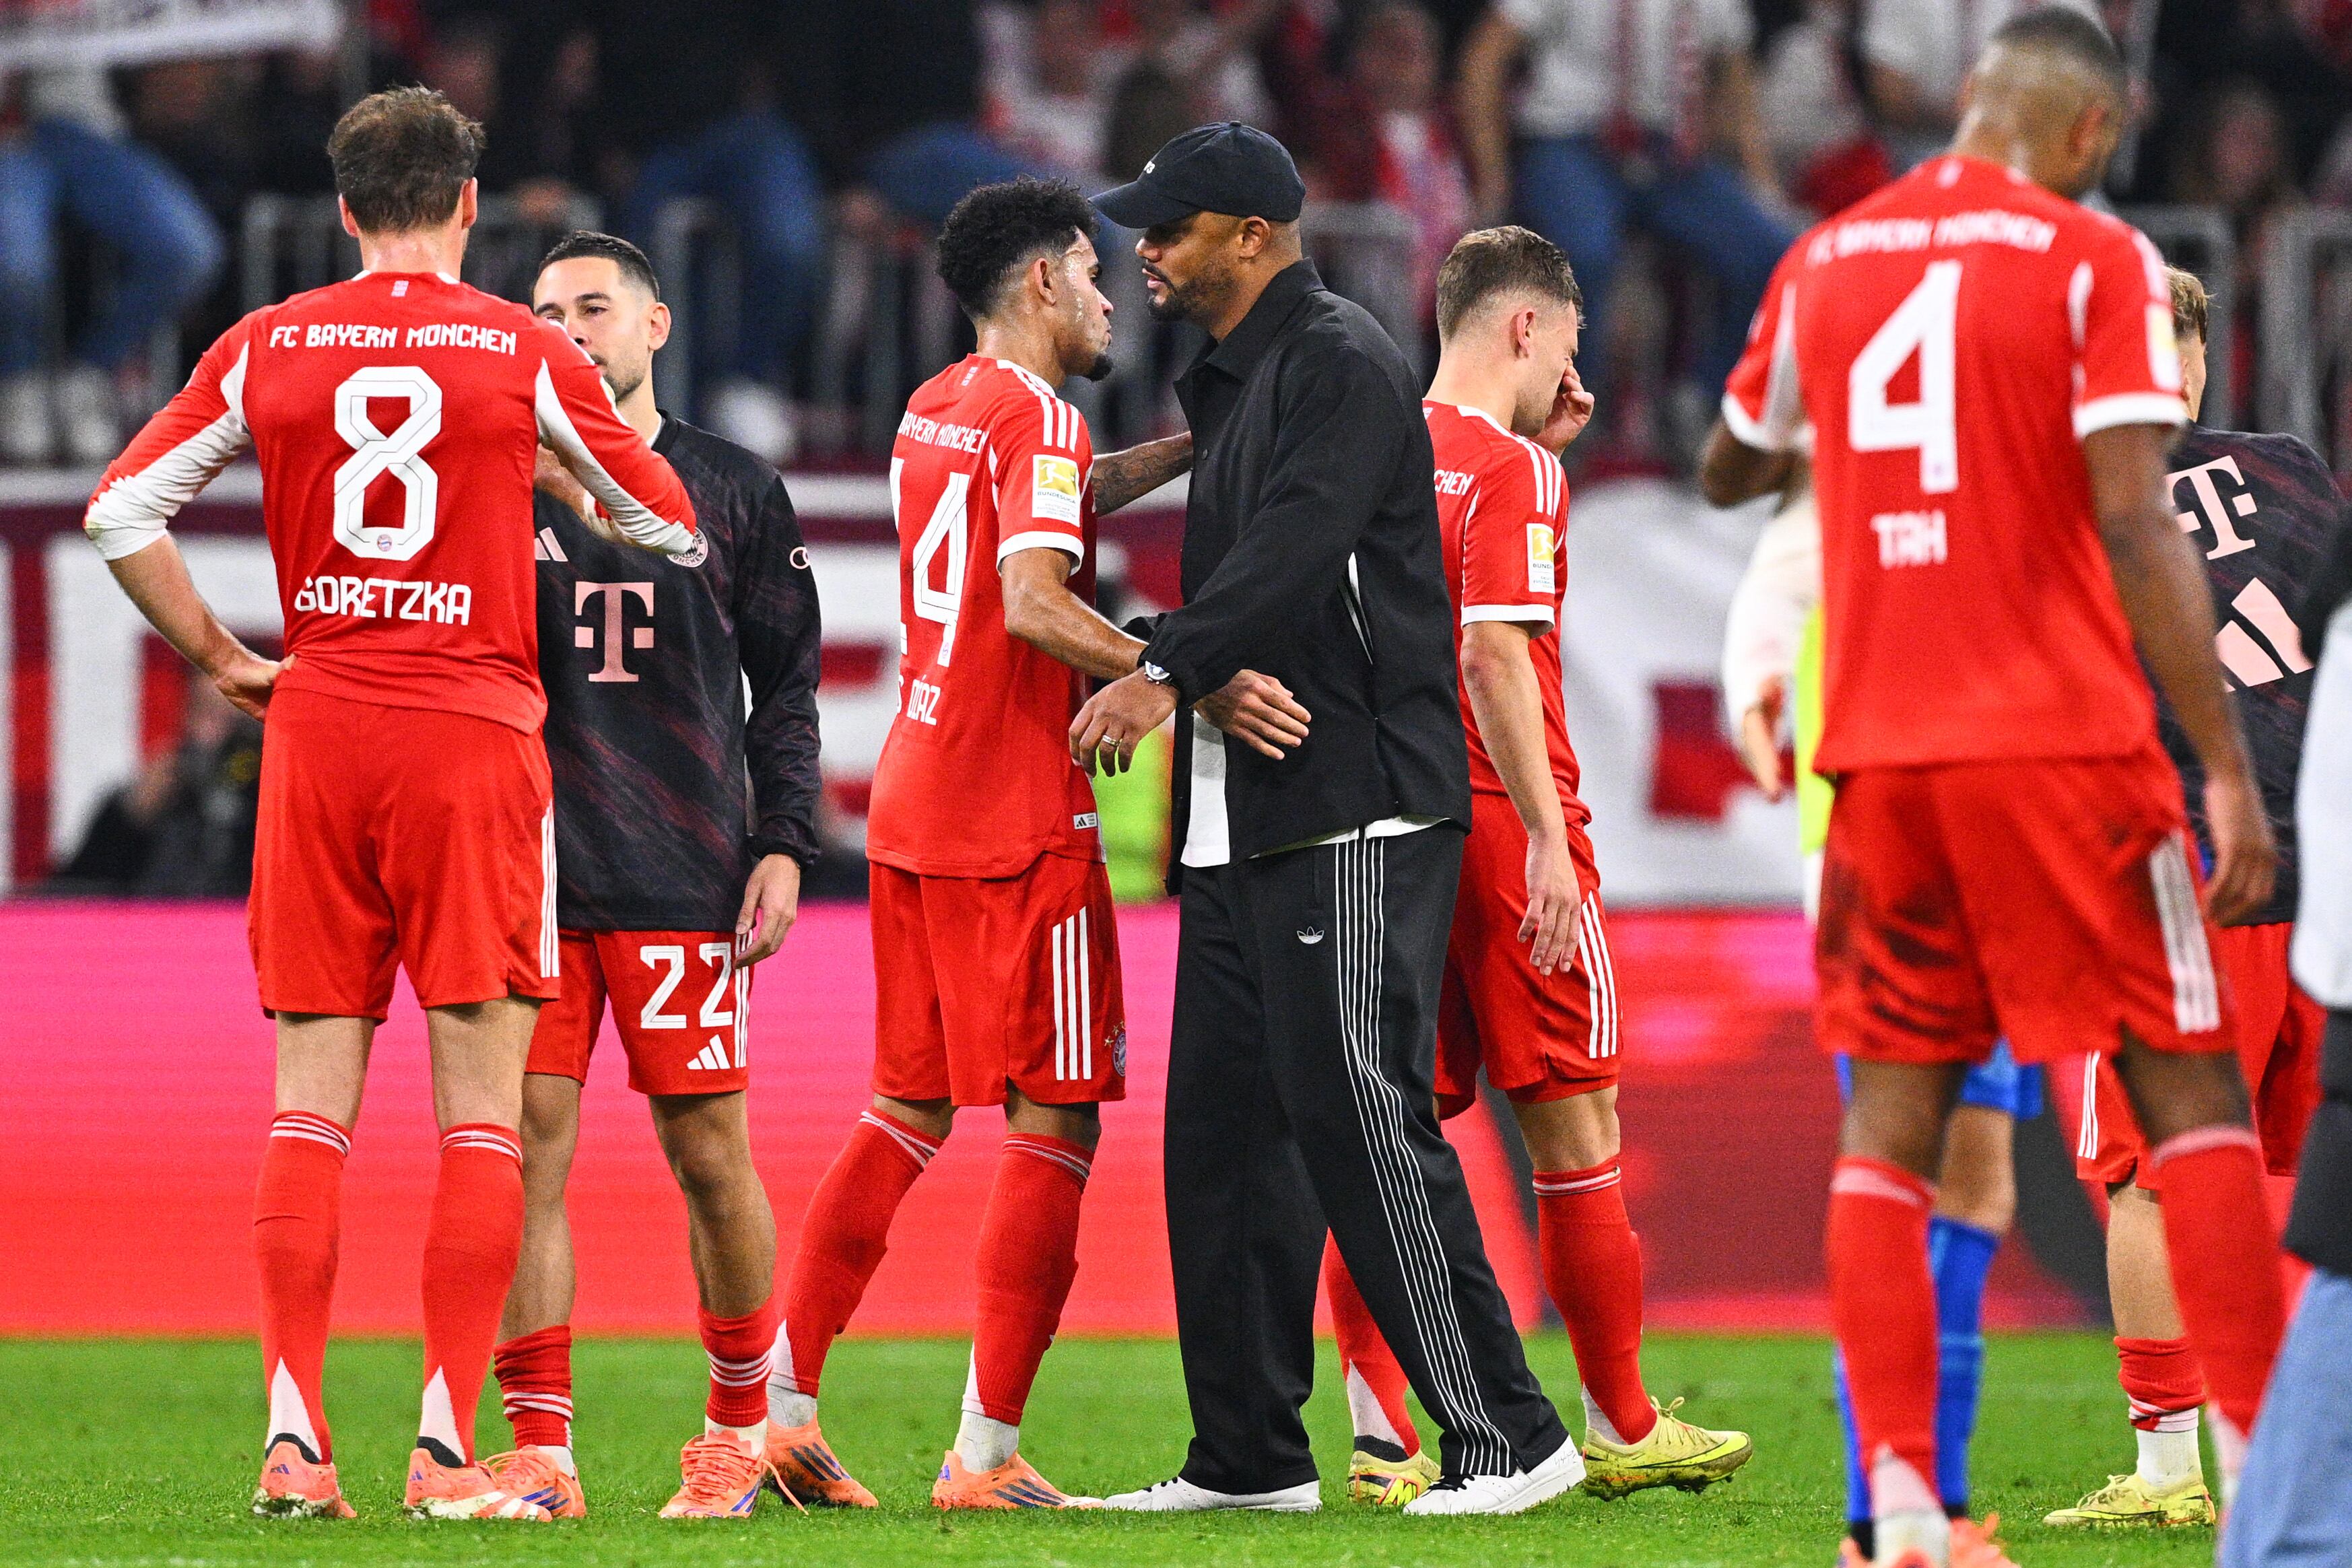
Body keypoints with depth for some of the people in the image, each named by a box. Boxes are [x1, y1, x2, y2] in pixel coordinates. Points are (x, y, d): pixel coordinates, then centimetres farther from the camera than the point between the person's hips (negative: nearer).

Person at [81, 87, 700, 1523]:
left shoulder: (267, 349, 5)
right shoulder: (524, 353, -1)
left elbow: (121, 514, 5)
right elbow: (676, 530, 8)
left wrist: (221, 660, 12)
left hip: (318, 729, 3)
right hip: (475, 728, -2)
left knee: (314, 1096, 6)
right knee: (483, 1107, 0)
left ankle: (295, 1438, 0)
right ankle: (449, 1448, -6)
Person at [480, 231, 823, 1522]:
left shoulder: (733, 493, 9)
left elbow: (788, 688, 11)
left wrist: (781, 845, 2)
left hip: (683, 878, -1)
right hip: (527, 869, 1)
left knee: (708, 1151, 0)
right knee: (527, 1146, -4)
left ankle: (740, 1427, 16)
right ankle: (538, 1452, 0)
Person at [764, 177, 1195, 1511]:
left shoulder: (934, 412, 15)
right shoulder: (1036, 419, -12)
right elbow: (1035, 599, -25)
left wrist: (1188, 450, 33)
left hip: (913, 802, 9)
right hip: (1019, 823, -9)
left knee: (910, 1111, 15)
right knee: (1053, 1125, -4)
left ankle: (785, 1403, 11)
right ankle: (987, 1452, -6)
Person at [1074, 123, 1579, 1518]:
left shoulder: (1342, 363, -9)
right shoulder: (1230, 384, 21)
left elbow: (1295, 547, -22)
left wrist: (1169, 673, -30)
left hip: (1351, 814, -10)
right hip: (1240, 825, 10)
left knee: (1360, 1117, -14)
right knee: (1221, 1130, 9)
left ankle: (1509, 1438, -12)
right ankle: (1251, 1457, 15)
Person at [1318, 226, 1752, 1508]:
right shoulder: (1510, 469, -10)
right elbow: (1493, 652, -19)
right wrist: (1546, 837, -20)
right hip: (1493, 819, -7)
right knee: (1575, 1130, 3)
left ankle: (1379, 1438, -5)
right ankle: (1622, 1428, 10)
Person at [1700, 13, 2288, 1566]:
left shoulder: (1826, 260, 9)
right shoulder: (2094, 261, -5)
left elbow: (1729, 472, 26)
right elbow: (2137, 528, -12)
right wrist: (2229, 764, -11)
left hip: (1883, 748, 4)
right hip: (2064, 738, -4)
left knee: (1891, 1117, 7)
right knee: (2191, 1091, 3)